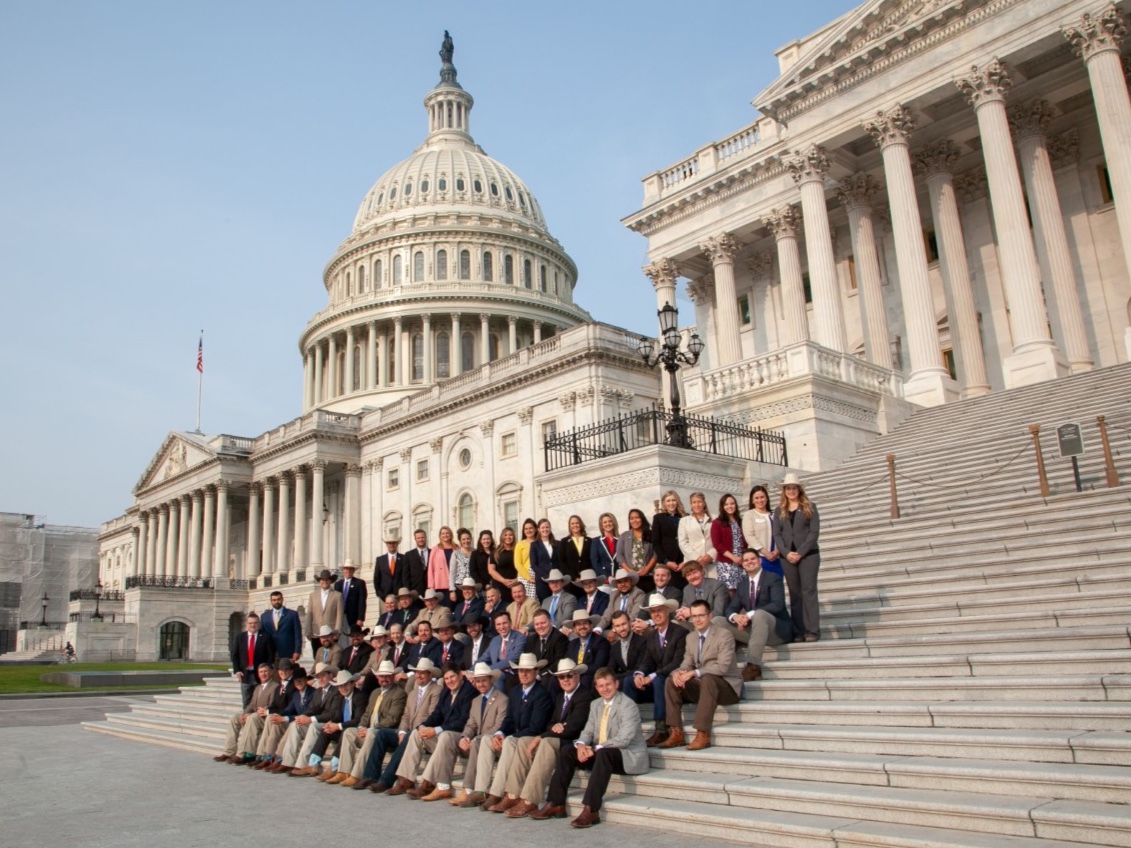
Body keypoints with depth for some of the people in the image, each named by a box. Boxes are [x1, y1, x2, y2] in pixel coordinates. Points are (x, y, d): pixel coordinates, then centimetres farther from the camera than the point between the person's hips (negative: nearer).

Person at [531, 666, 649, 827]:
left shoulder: (628, 706, -13)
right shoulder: (595, 705, 11)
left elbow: (624, 739, -22)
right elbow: (588, 731, 9)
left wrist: (595, 749, -24)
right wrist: (581, 745, -15)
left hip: (629, 756, -8)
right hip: (601, 754, 8)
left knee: (603, 753, -38)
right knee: (566, 751, -7)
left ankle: (591, 810, -38)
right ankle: (556, 804, -7)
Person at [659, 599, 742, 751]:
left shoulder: (724, 635, -12)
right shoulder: (691, 637, 10)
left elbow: (722, 667, -23)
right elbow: (686, 664, 8)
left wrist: (694, 673, -30)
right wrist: (678, 673, -17)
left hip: (726, 686, -7)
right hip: (702, 685, 7)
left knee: (707, 679, -38)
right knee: (671, 681, -14)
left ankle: (703, 734, -34)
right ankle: (676, 733, -15)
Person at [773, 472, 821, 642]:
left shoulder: (810, 507, 4)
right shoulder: (780, 510, 12)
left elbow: (814, 531, -4)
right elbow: (777, 534, 6)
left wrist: (800, 552, -13)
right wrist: (787, 552, -10)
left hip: (808, 555, -3)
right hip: (787, 557, 3)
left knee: (808, 591, -6)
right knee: (794, 593, 4)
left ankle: (812, 631, -6)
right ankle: (798, 631, 6)